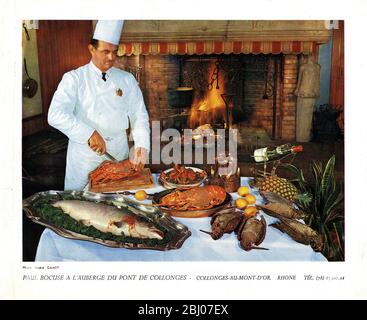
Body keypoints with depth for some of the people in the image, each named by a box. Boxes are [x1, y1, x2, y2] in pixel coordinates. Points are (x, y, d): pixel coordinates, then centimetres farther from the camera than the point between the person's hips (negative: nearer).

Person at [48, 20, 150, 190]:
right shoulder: (74, 79, -4)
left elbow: (139, 115, 2)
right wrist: (89, 134, -27)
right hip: (85, 155, -2)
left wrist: (142, 146, -14)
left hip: (119, 153, 3)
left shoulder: (127, 79, 5)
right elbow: (56, 115, -16)